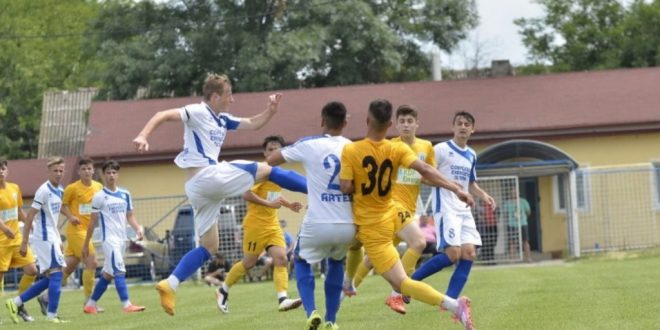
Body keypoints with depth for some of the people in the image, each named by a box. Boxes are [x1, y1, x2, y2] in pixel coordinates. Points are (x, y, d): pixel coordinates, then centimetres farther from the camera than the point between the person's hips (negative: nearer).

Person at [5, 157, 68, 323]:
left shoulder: (59, 191, 12)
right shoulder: (43, 191, -14)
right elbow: (30, 217, -16)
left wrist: (58, 240, 19)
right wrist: (24, 243, -18)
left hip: (52, 237, 9)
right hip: (45, 238, -9)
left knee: (49, 278, 10)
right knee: (56, 273, -12)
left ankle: (16, 302, 14)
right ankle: (52, 315, -9)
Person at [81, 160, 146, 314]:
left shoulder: (125, 195, 11)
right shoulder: (99, 197, -3)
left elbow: (130, 216, 16)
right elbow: (93, 222, 1)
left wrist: (138, 229, -4)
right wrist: (85, 245, 3)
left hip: (122, 239, 6)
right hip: (109, 239, -6)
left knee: (107, 274, 11)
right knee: (119, 271, -18)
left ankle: (90, 304, 21)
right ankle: (127, 305, -26)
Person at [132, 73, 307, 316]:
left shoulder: (222, 120, 20)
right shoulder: (198, 112, -6)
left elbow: (253, 124, 27)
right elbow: (163, 115, -15)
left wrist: (270, 111, 9)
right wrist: (143, 136, -31)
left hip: (198, 188, 10)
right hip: (207, 175, -10)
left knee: (209, 246, 11)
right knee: (267, 170, 0)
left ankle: (170, 284, 0)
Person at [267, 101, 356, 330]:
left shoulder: (309, 145, -4)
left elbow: (271, 160, 7)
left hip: (318, 224, -3)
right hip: (348, 226, 3)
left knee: (302, 261, 25)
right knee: (336, 262, 32)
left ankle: (311, 311, 1)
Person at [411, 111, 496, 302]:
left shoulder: (471, 155, 15)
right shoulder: (441, 149, -5)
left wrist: (484, 195, 9)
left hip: (464, 211, 7)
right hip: (446, 209, -7)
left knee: (469, 253, -6)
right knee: (453, 254, -18)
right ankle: (410, 280, -4)